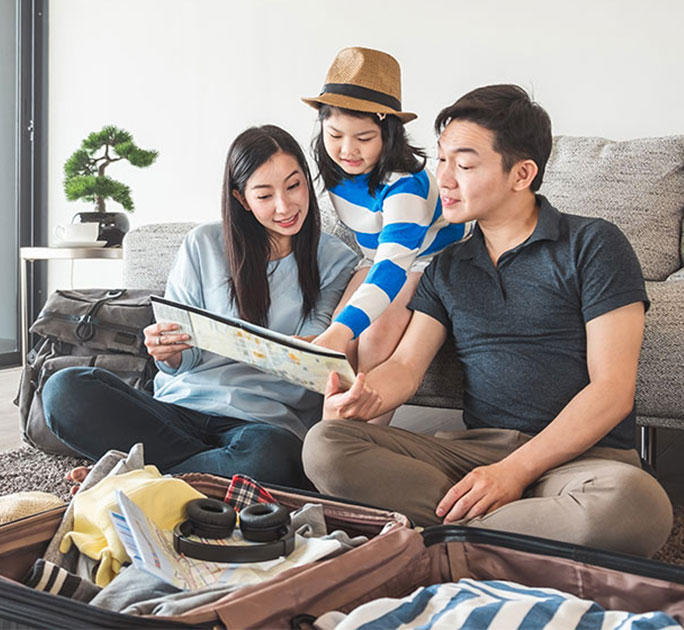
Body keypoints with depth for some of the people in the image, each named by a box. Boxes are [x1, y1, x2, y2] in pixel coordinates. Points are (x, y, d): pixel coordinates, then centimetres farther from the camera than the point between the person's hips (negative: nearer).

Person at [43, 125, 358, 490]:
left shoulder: (335, 261, 8)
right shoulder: (204, 244, 10)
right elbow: (183, 358, 10)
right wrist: (169, 354, -15)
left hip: (264, 420, -2)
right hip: (181, 404, 2)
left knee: (269, 455, -39)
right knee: (64, 389, -21)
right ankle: (221, 471, -17)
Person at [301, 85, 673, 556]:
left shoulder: (593, 245, 1)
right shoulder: (447, 268, 18)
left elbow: (612, 389, -8)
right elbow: (406, 366, 8)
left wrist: (515, 471, -17)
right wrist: (362, 397, -17)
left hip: (583, 454, -3)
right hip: (476, 447, 4)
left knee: (633, 503, -39)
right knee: (324, 445, -18)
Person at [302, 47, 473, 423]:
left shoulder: (405, 182, -32)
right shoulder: (334, 167, -10)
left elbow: (394, 265, -45)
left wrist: (340, 329, -58)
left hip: (435, 260, -6)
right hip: (379, 257, 7)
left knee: (377, 338, -28)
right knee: (340, 341, -18)